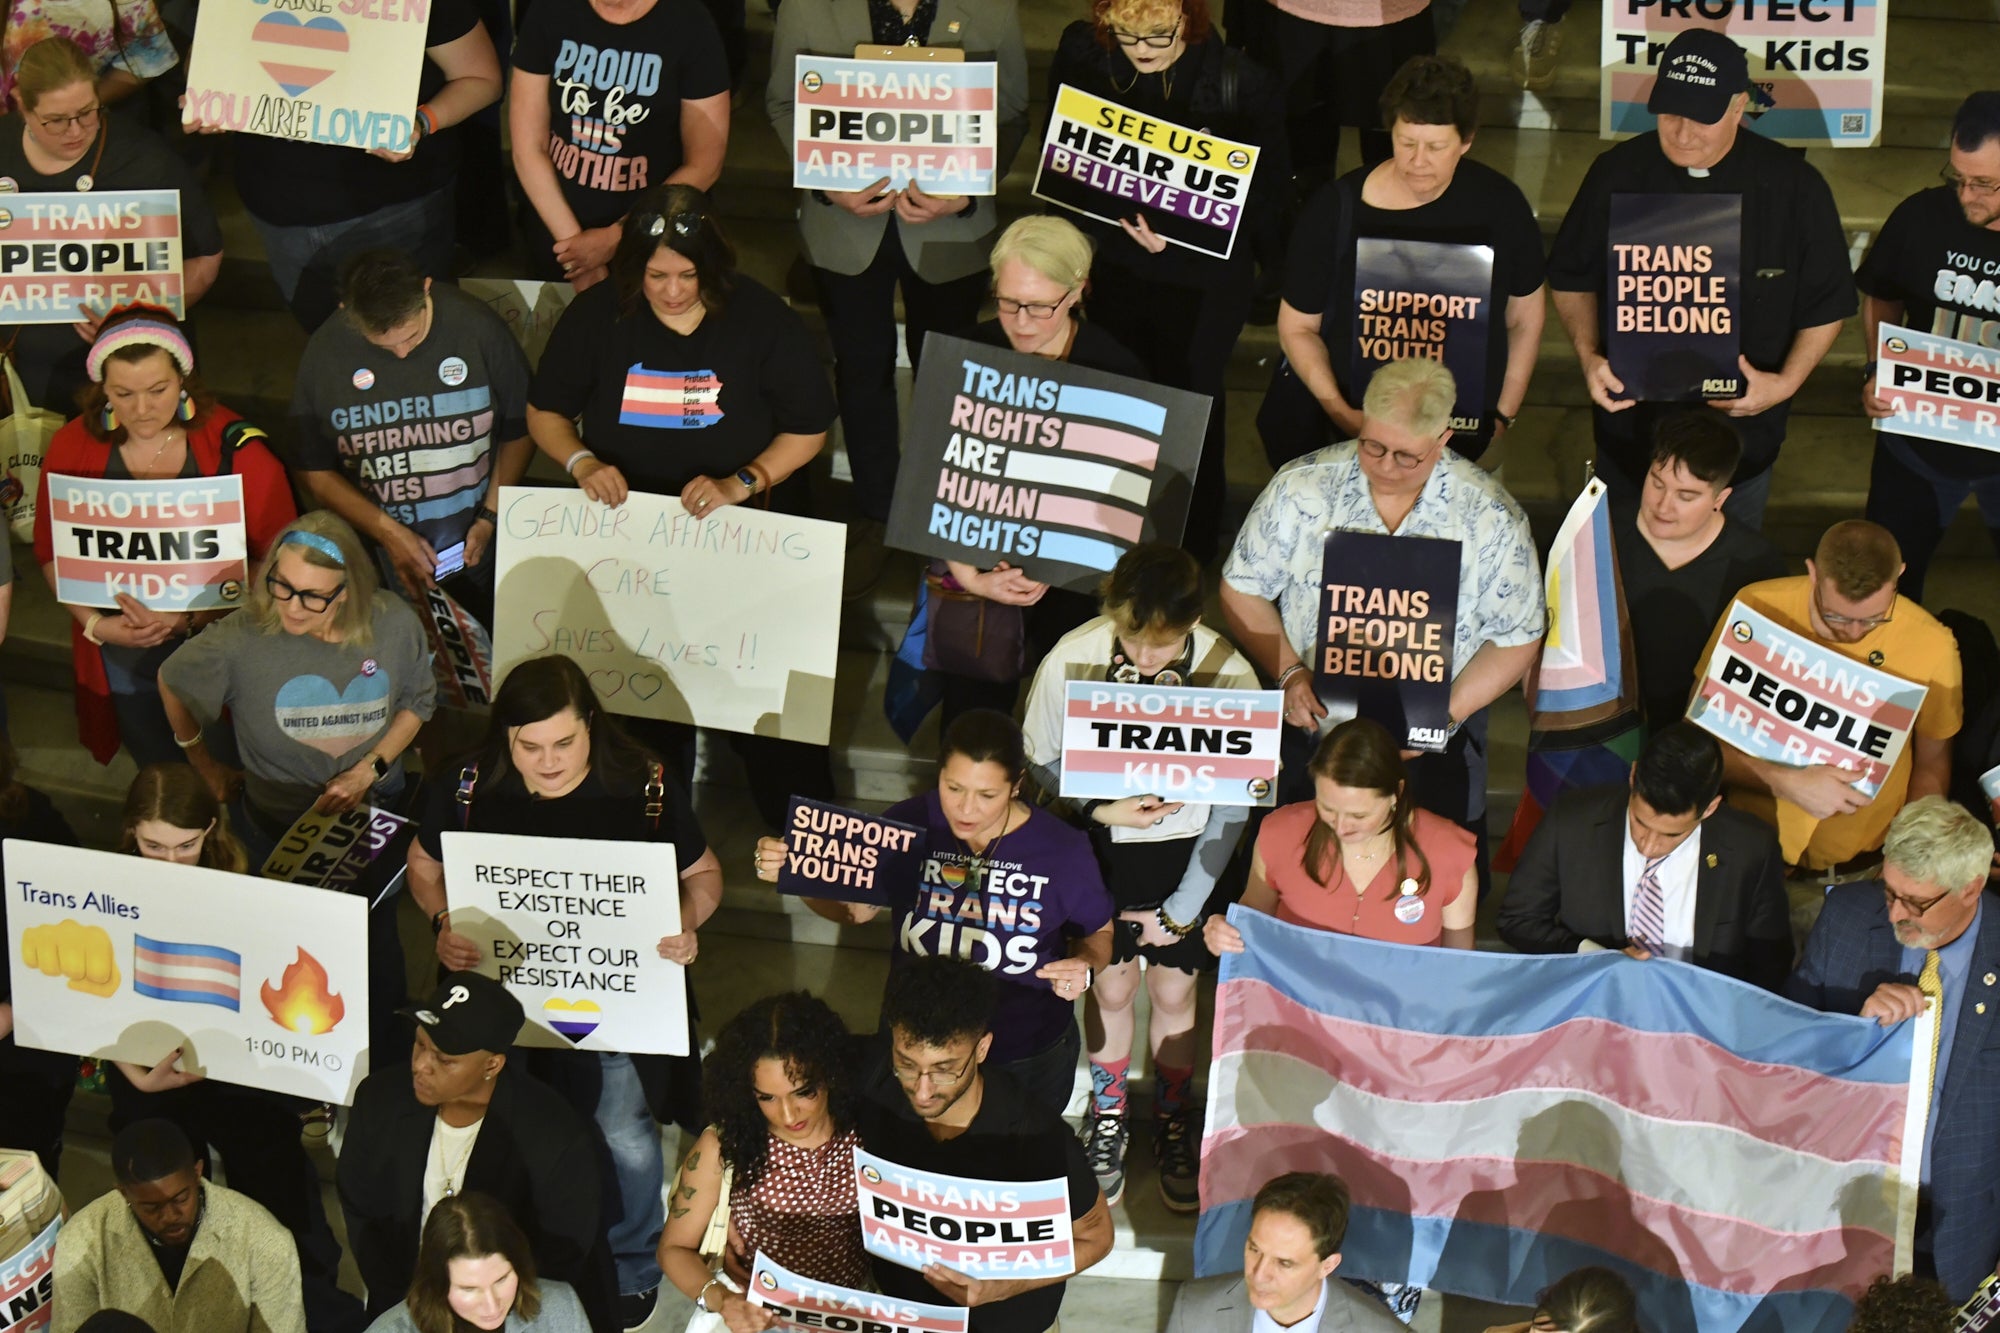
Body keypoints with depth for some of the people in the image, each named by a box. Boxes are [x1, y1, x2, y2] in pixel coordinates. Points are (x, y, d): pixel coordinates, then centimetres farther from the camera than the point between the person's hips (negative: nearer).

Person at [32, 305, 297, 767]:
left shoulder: (233, 447, -16)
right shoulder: (73, 447, -8)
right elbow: (52, 552, 3)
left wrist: (193, 616, -24)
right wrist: (94, 623, -13)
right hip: (123, 659, 2)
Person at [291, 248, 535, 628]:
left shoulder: (476, 327, -9)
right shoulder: (325, 354, -8)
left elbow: (519, 430, 3)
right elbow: (315, 472, -1)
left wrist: (490, 517, -6)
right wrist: (388, 532, -11)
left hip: (474, 547, 0)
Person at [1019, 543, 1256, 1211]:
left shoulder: (1229, 676, -24)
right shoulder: (1071, 660, -24)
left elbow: (1234, 805, -11)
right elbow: (1038, 760, -5)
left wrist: (1183, 906, -8)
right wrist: (1100, 807, -22)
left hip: (1187, 847, 0)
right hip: (1099, 839, 0)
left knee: (1173, 989, 10)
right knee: (1111, 984, 10)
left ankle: (1173, 1121, 37)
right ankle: (1107, 1117, 37)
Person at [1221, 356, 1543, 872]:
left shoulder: (1491, 518, -5)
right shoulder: (1303, 487, -3)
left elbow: (1516, 638, 2)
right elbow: (1243, 591, 4)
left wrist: (1449, 712, -12)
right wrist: (1288, 674, -11)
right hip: (1307, 720, 1)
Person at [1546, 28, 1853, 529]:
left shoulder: (1794, 186, -13)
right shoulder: (1618, 173, -9)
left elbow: (1827, 304, -3)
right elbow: (1573, 278, 4)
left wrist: (1786, 382, -17)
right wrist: (1589, 356, -12)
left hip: (1741, 435, -1)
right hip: (1631, 428, 1)